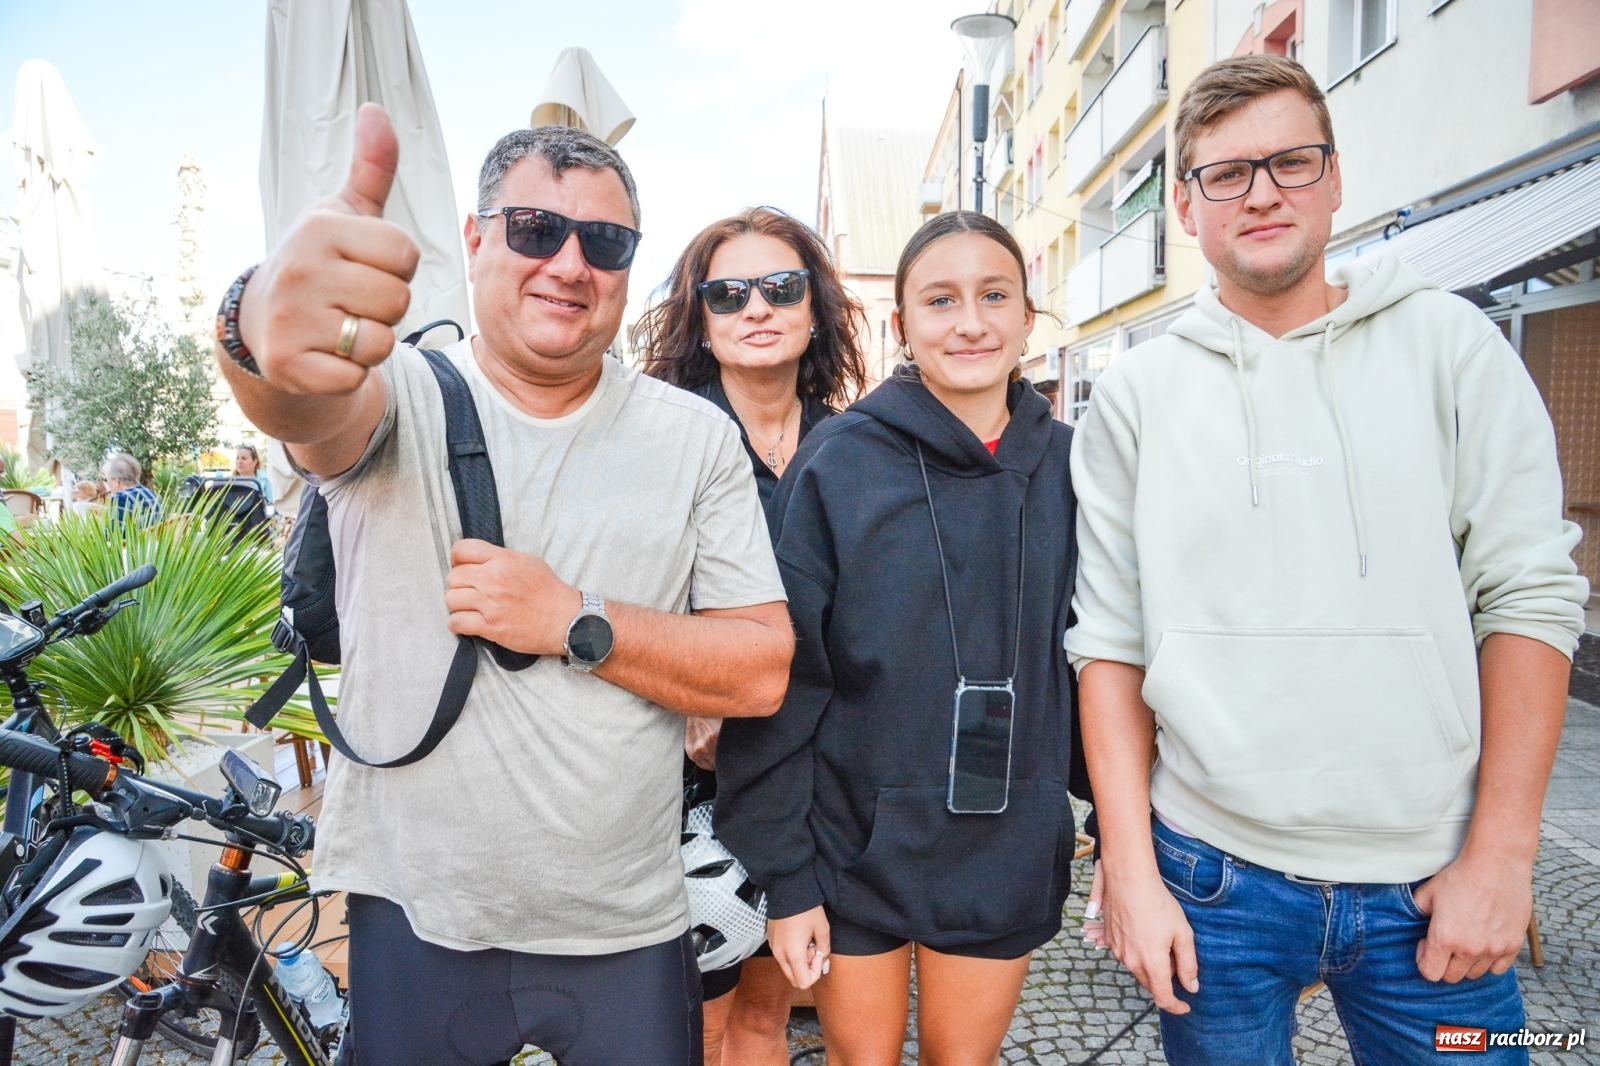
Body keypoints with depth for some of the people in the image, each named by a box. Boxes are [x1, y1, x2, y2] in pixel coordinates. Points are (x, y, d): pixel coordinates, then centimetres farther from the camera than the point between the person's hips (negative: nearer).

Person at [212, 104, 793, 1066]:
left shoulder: (697, 437, -2)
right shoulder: (402, 394, -5)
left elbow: (763, 671, -6)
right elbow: (317, 409, -30)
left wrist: (574, 624, -18)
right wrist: (270, 338, -53)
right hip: (414, 919, 0)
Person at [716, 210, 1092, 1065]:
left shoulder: (1066, 466, -1)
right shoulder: (839, 460, -11)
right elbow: (782, 681, -10)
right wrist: (783, 876, -9)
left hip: (1006, 846, 2)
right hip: (855, 841, -2)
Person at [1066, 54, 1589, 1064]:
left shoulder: (1449, 344, 0)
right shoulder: (1136, 393, 0)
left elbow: (1531, 596, -2)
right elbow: (1111, 641, -1)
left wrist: (1500, 856, -6)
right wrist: (1131, 869, -4)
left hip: (1428, 885, 0)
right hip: (1213, 875, 0)